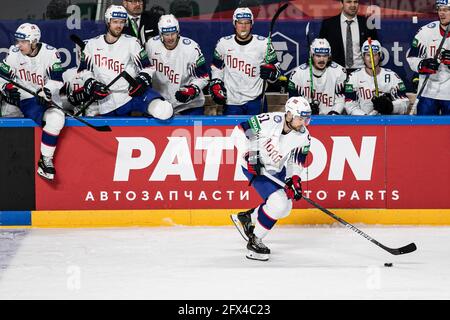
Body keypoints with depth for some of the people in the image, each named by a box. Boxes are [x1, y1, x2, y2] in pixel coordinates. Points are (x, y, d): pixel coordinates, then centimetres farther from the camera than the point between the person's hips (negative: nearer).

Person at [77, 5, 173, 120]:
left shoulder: (131, 42, 3)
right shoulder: (92, 44, 8)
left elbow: (146, 67, 7)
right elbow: (84, 71, 17)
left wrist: (142, 81, -12)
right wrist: (91, 85, -1)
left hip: (131, 94, -3)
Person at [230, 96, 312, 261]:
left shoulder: (303, 137, -10)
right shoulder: (270, 121, -28)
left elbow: (296, 161, 2)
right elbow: (239, 131, -23)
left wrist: (294, 179, -15)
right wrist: (250, 155, -28)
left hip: (277, 170, 7)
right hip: (255, 167, -7)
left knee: (285, 208, 9)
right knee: (278, 203, -21)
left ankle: (245, 218, 32)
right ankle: (254, 241, -5)